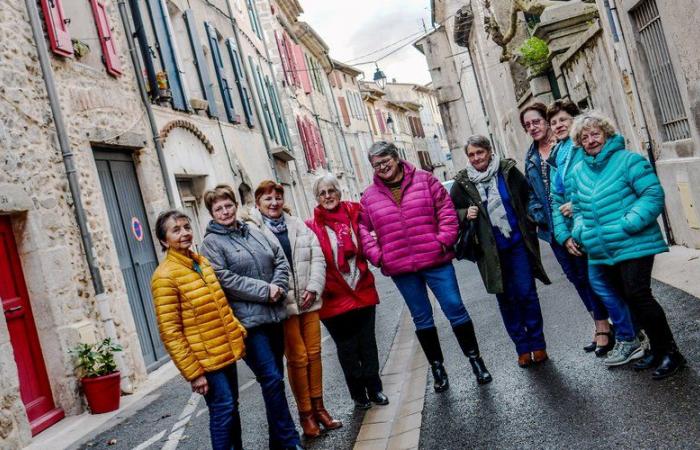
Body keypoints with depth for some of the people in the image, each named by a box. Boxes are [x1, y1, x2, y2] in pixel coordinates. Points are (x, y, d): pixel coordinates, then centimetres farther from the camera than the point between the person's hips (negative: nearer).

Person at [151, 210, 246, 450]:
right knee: (223, 408, -5)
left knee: (232, 406, 16)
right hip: (206, 359, -7)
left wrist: (238, 330, 8)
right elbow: (170, 333, -17)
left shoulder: (202, 261, 8)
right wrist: (193, 373, -18)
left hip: (226, 352, 7)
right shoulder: (165, 276, -16)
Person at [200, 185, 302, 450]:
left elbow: (281, 260, 13)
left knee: (274, 378, 13)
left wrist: (278, 287, -5)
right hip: (249, 320, -6)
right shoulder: (211, 242, -4)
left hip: (274, 314, 6)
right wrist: (265, 290, -15)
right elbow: (225, 279, -15)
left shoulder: (254, 232, 14)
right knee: (272, 378, -9)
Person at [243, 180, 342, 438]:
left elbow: (317, 258, 8)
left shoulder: (299, 226, 11)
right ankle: (305, 413, 18)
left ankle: (318, 407, 25)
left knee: (314, 353, 11)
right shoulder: (252, 230, -7)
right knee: (297, 358, 3)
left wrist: (313, 288, -3)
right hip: (282, 305, -5)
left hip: (308, 301, 5)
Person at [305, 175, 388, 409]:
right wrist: (324, 287, -13)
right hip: (335, 297, -3)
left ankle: (374, 389, 28)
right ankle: (359, 395, 25)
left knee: (367, 343, 12)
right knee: (347, 348, 9)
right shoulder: (312, 226, -7)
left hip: (362, 290, 3)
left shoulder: (353, 213, 3)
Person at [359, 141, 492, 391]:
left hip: (435, 260, -2)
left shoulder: (424, 180, 1)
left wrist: (445, 238, -10)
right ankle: (437, 367, 27)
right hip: (400, 269, 2)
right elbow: (364, 229, 10)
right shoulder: (369, 197, 5)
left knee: (455, 309, 3)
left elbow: (446, 208, 0)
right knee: (422, 318, 12)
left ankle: (475, 358, 22)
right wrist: (376, 255, -2)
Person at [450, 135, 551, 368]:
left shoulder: (508, 171, -1)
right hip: (490, 250, 1)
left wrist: (529, 222, 0)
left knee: (526, 293, 1)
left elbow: (529, 196, 9)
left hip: (518, 244, -1)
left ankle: (537, 344, 17)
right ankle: (522, 347, 19)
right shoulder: (462, 183, -1)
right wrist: (465, 215, -11)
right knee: (506, 298, 7)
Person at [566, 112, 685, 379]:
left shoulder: (629, 161, -7)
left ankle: (670, 352, 6)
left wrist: (629, 223, -24)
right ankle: (657, 350, 28)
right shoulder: (577, 172, 11)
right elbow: (578, 209, 19)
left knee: (638, 297, -11)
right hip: (602, 252, 7)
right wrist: (580, 231, 0)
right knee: (630, 300, 13)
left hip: (633, 245, -6)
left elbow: (654, 195, -14)